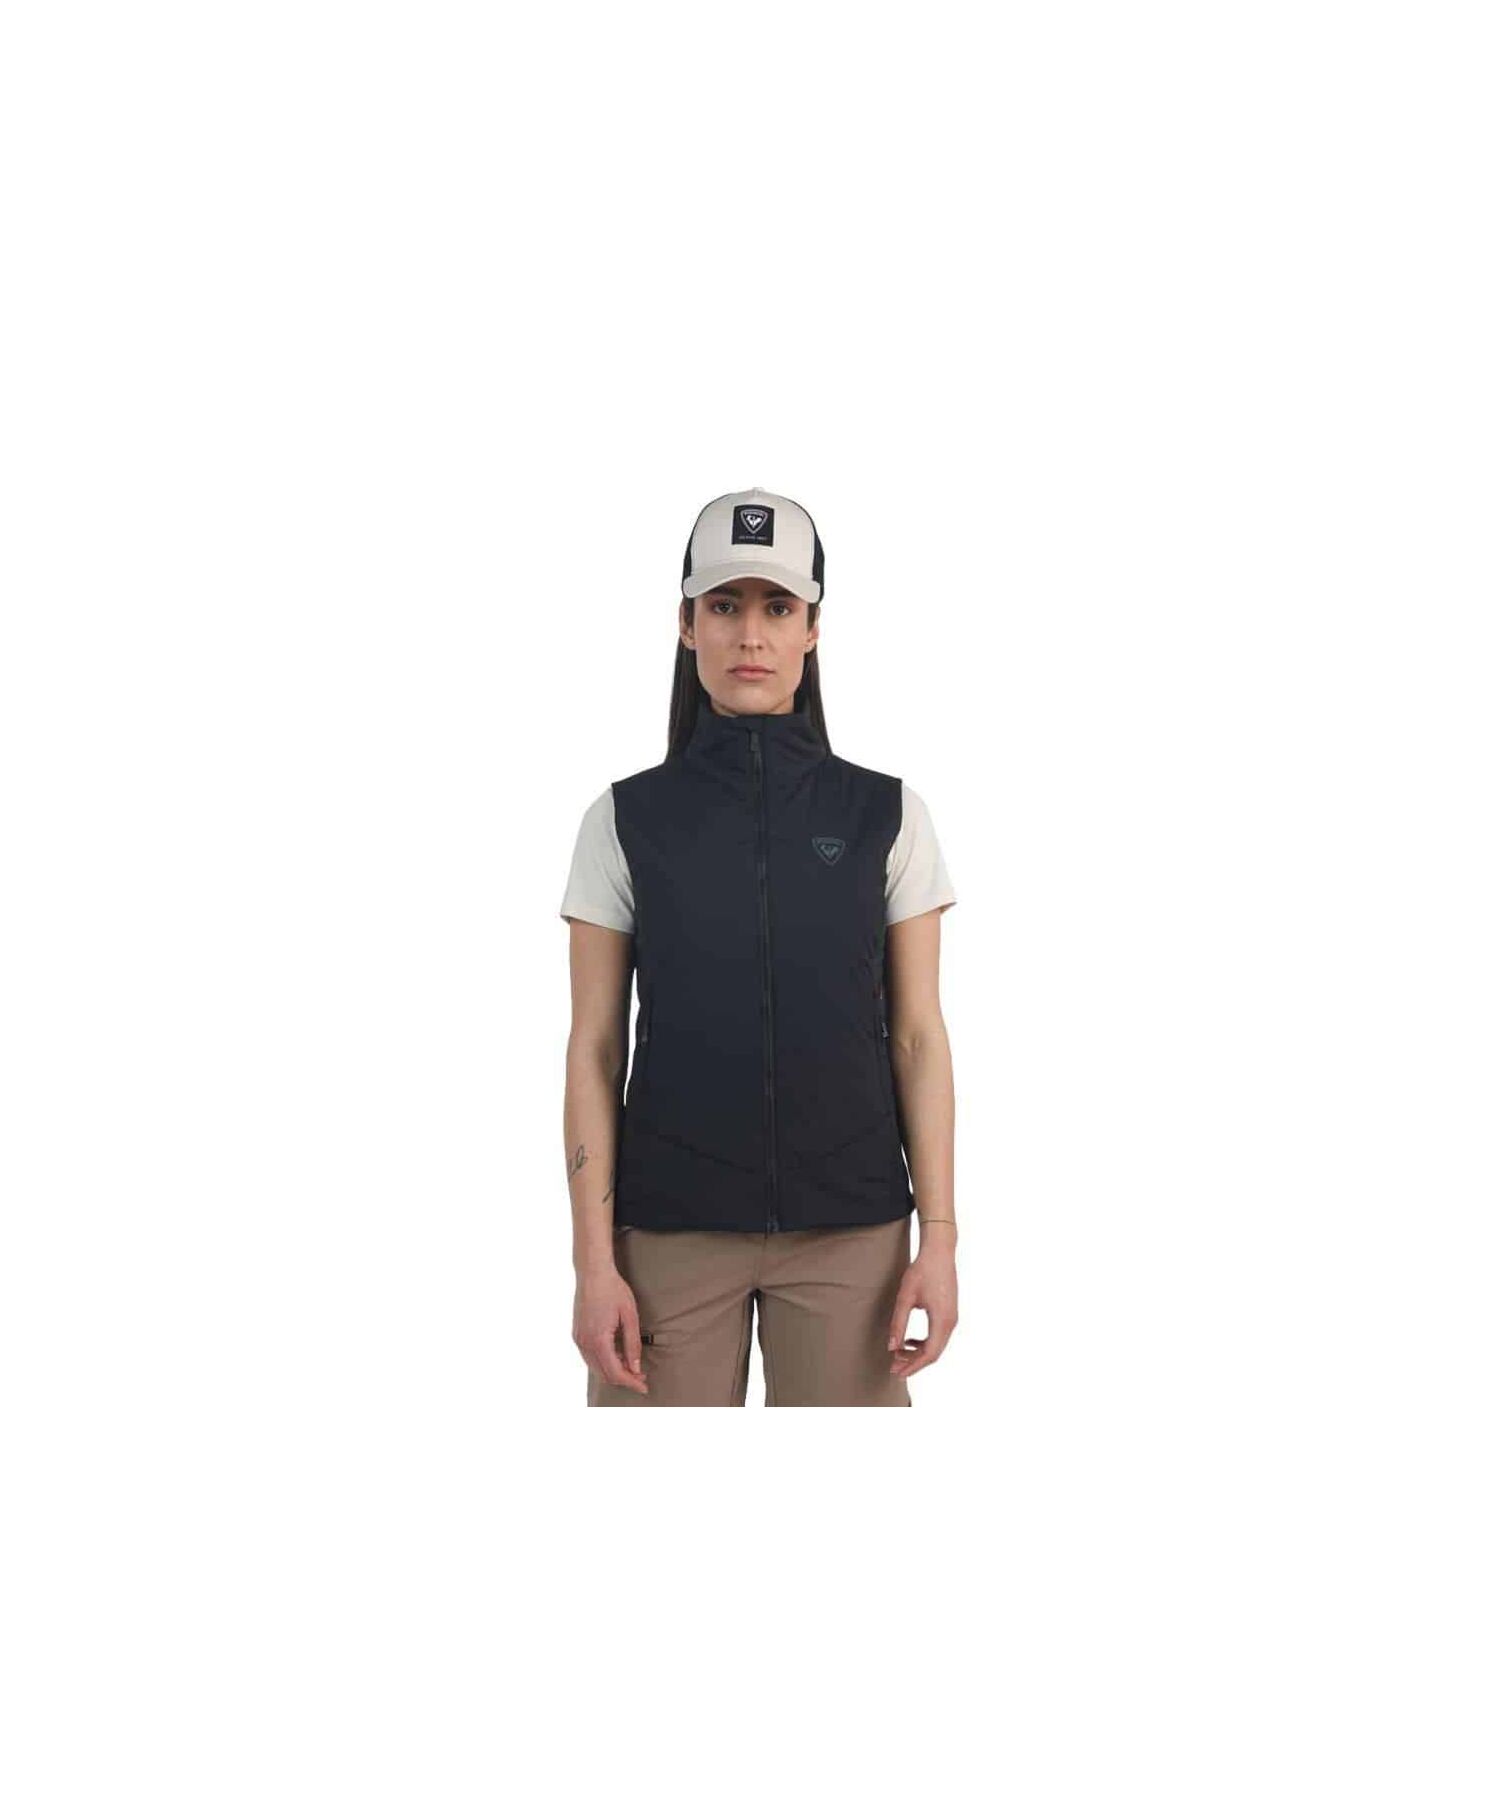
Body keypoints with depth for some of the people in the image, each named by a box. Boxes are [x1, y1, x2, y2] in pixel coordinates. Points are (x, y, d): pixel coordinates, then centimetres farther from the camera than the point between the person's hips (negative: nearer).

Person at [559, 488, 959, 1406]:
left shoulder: (886, 814, 1)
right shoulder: (628, 818, 0)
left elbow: (918, 1037, 2)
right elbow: (595, 1049, 0)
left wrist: (940, 1238, -3)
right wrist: (594, 1260, -5)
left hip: (849, 1229, 0)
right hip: (671, 1228, 0)